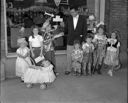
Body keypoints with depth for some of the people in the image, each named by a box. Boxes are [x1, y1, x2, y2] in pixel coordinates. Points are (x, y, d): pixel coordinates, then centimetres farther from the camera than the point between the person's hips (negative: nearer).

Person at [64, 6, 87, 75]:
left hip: (79, 40, -1)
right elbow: (66, 28, 14)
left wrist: (83, 37, -3)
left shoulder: (83, 18, 0)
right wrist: (65, 33, 5)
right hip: (70, 40, 2)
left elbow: (85, 29, 1)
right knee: (69, 55, 4)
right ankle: (68, 69, 14)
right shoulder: (69, 19, 5)